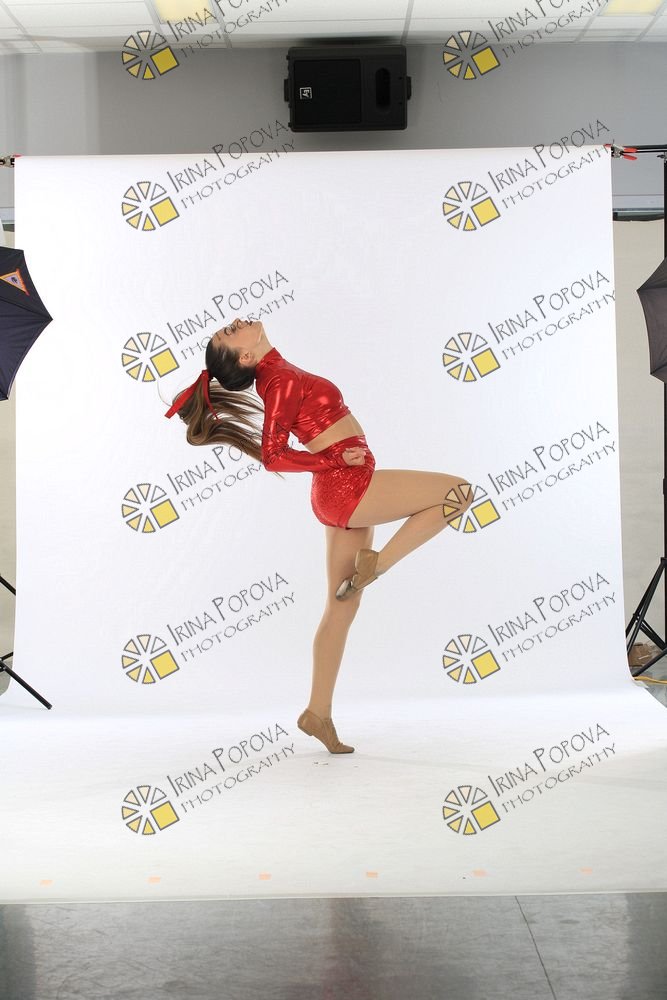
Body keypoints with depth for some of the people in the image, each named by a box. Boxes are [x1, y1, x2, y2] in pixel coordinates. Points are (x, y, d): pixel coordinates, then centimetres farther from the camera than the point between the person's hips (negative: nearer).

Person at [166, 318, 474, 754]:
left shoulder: (275, 374, 10)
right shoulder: (283, 381, -14)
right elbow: (273, 456, -17)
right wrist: (336, 460, -10)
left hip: (339, 494, 8)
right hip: (350, 487, -8)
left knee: (342, 607, 10)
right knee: (458, 491, -5)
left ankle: (319, 711, 15)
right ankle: (377, 562, -4)